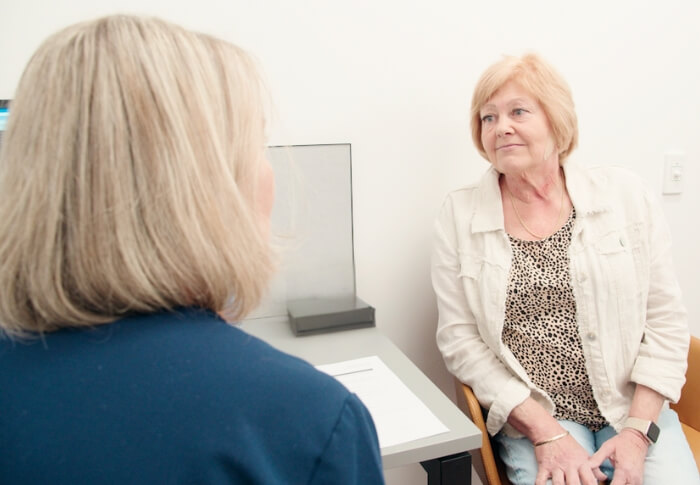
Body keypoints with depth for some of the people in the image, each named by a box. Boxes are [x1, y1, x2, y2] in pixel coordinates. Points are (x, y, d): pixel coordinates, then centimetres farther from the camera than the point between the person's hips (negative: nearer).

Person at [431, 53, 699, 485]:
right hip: (533, 417, -1)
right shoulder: (460, 215, -4)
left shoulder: (625, 194, 0)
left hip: (635, 410, 2)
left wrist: (637, 431, -8)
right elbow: (459, 339, -6)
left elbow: (665, 320, 1)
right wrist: (546, 433, -12)